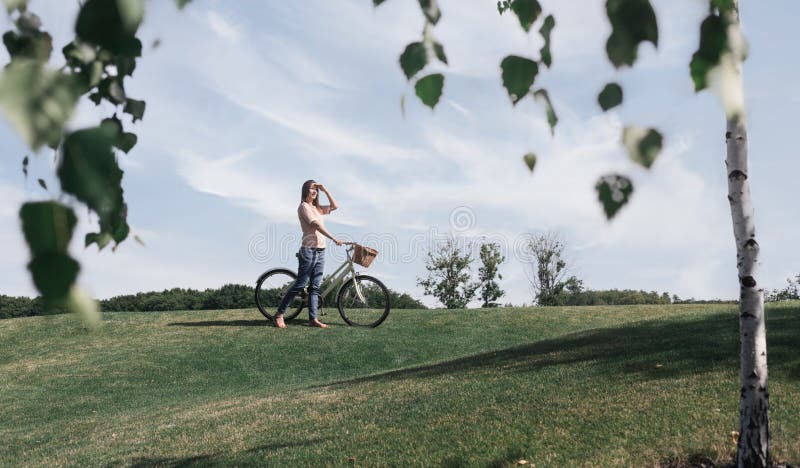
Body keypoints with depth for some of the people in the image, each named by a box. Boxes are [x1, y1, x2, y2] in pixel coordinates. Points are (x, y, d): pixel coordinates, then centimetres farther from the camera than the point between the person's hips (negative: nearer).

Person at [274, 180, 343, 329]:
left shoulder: (316, 208, 18)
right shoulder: (303, 206, -7)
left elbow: (334, 206, 17)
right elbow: (316, 225, -17)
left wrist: (325, 190, 9)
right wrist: (334, 239, -22)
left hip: (320, 251, 8)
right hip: (309, 250, -8)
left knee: (315, 287, 4)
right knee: (300, 284, -6)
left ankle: (313, 319, 4)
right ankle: (279, 314, 3)